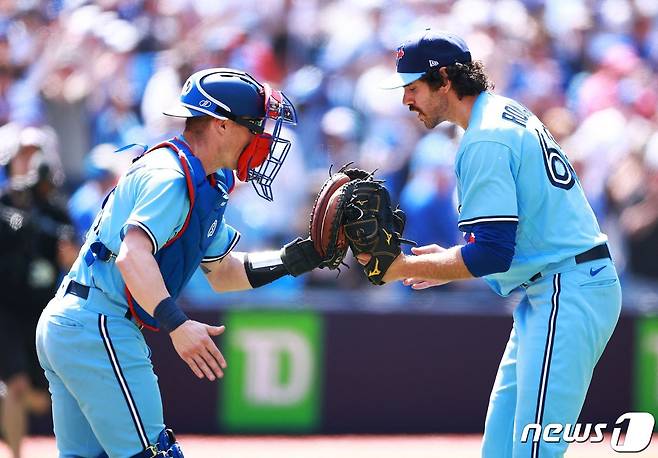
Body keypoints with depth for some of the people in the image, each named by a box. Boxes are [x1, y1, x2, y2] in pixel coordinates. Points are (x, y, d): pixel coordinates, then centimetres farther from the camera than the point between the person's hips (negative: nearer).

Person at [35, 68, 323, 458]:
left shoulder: (208, 186, 17)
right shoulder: (169, 176, -15)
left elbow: (222, 273, 23)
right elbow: (133, 255, -30)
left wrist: (289, 261, 8)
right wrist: (177, 325, -40)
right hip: (98, 330, -11)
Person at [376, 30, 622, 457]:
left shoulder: (484, 141, -16)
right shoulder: (509, 113, 15)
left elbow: (491, 254, -22)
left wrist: (406, 268, -13)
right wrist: (447, 262, 17)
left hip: (566, 294, -11)